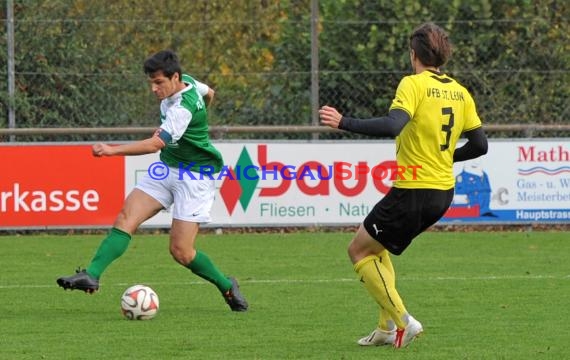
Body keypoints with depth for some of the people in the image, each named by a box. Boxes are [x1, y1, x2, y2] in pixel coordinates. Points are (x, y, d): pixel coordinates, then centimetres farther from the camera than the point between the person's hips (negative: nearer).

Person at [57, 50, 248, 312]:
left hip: (194, 177, -9)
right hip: (166, 169, 9)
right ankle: (91, 275, -23)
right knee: (126, 218, -12)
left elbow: (156, 143, -39)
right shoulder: (188, 82, 0)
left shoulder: (183, 108, -27)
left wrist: (113, 151, -48)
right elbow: (209, 93, 23)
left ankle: (227, 287, 15)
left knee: (181, 251, -10)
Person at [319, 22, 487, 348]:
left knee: (359, 250, 8)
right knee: (375, 244, 25)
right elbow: (480, 145, 11)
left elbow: (393, 125, -30)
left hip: (413, 192, -8)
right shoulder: (460, 92, 8)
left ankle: (402, 321, 0)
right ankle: (388, 327, 20)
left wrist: (344, 123, -26)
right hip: (444, 192, 8)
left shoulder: (414, 84, -13)